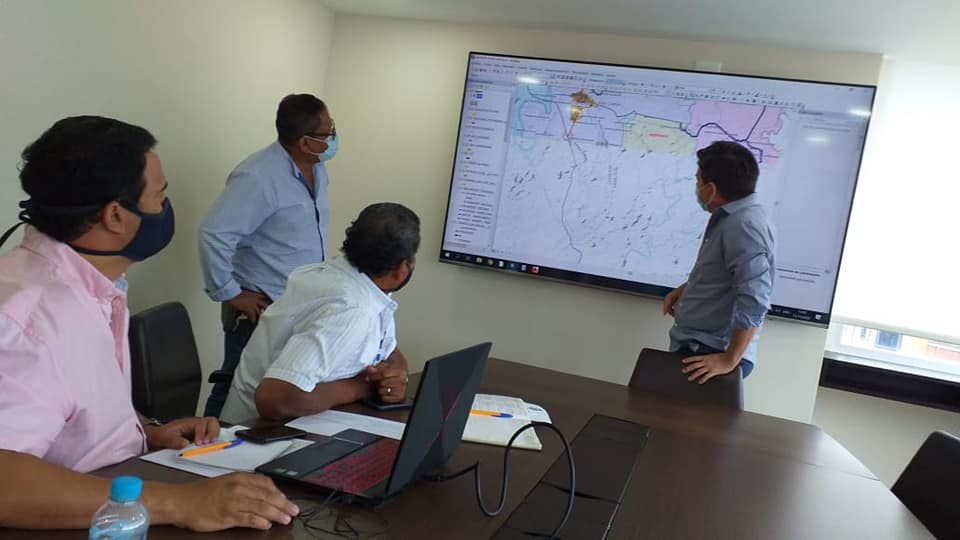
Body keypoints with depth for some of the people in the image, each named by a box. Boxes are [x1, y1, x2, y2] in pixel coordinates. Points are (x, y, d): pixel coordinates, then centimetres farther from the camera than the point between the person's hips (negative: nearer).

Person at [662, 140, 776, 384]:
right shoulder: (732, 216, 9)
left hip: (712, 354, -9)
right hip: (696, 344, 9)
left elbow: (754, 302, -30)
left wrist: (730, 360, -25)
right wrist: (684, 289, 13)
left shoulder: (743, 226, -24)